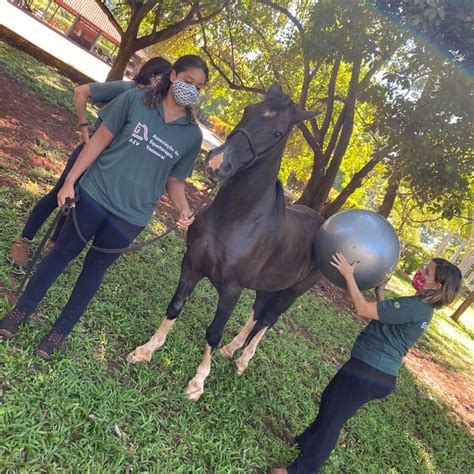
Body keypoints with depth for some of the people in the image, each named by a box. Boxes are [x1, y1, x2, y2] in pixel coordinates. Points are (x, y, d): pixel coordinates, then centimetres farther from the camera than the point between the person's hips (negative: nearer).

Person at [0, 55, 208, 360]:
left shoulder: (192, 135, -2)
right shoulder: (135, 100, -6)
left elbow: (175, 180, 6)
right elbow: (100, 140, -3)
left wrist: (183, 209, -14)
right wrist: (70, 181, -4)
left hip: (131, 216, 1)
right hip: (96, 193, 0)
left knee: (95, 268, 14)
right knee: (63, 252, 13)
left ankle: (61, 331, 32)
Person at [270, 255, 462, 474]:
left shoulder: (413, 308, -23)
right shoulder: (422, 307, 7)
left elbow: (363, 309, -23)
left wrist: (348, 275, -19)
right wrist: (380, 287, 10)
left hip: (368, 372, -9)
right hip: (380, 371, 9)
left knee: (331, 417, 7)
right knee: (329, 402, 27)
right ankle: (307, 442, 49)